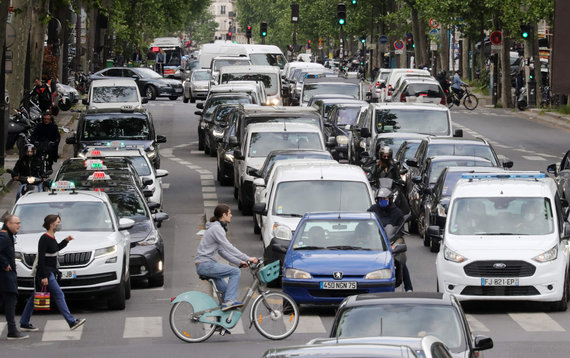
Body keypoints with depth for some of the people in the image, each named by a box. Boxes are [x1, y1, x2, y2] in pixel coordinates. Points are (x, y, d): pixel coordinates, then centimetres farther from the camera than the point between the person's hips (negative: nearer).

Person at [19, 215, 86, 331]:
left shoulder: (51, 237, 10)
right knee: (59, 295, -9)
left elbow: (55, 249, 30)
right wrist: (44, 276, -23)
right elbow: (40, 258, -20)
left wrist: (65, 241, 16)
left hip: (51, 272, 10)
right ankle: (72, 322, -8)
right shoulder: (44, 239, -17)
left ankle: (24, 323, 16)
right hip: (45, 272, -10)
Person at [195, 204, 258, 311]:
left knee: (225, 289, 19)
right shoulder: (216, 229, -13)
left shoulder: (218, 228, 19)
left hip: (205, 265, 11)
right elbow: (229, 248, -19)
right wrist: (247, 258, -19)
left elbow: (222, 251, 20)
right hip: (205, 265, -11)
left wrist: (239, 262, 14)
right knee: (235, 272, -17)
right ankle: (229, 300, -22)